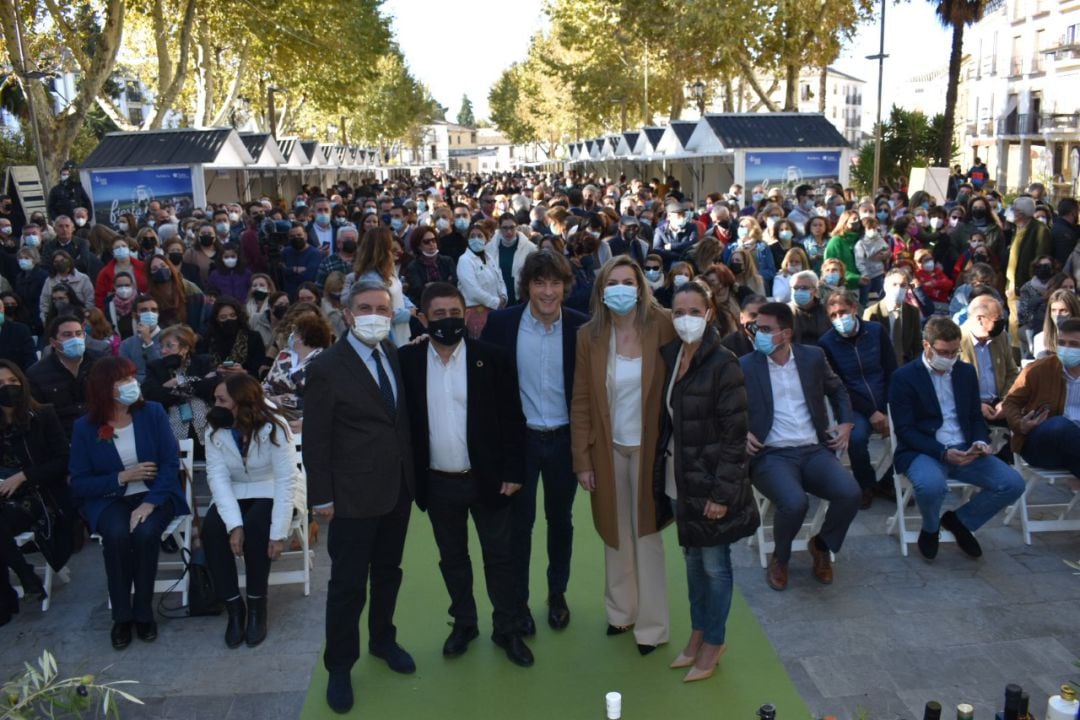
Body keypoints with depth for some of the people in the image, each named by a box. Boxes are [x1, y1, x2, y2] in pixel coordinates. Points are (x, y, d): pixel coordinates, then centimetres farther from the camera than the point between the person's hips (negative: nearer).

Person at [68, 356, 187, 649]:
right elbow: (79, 483, -1)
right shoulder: (85, 427, -3)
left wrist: (150, 503, -22)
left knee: (145, 532, -32)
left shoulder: (153, 412, -4)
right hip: (108, 499, 0)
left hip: (153, 494, 0)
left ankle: (143, 612, -11)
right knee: (117, 534, -32)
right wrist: (122, 478, -14)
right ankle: (121, 616, -12)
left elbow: (171, 463, -9)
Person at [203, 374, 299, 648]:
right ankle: (233, 607, -15)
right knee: (211, 529, -26)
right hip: (233, 495, 4)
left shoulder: (274, 427, -21)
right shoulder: (215, 431, -9)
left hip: (270, 493, -3)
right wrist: (234, 524, -31)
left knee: (255, 527, -33)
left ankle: (257, 607, -15)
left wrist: (278, 533, -29)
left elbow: (286, 480, -23)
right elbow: (218, 477, -16)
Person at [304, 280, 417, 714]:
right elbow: (315, 439, -11)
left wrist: (412, 474, 3)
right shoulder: (326, 368, -13)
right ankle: (339, 667, 25)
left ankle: (383, 640, 42)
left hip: (398, 489, 5)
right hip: (353, 496, -5)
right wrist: (321, 497, -10)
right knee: (347, 585, 7)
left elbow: (403, 415, 8)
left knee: (388, 573, 20)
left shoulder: (395, 355, 3)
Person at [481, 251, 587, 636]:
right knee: (519, 522, 10)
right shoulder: (501, 323, -9)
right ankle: (518, 600, 28)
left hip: (564, 439, 1)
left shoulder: (581, 327, -8)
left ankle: (557, 594, 36)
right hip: (519, 438, -1)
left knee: (560, 520, 17)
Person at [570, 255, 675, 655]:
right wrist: (582, 460, -5)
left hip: (648, 446, -2)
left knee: (647, 532, 8)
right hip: (608, 449, 2)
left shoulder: (661, 327, -10)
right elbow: (581, 402, -4)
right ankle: (621, 610, 33)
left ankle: (651, 624, 21)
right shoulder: (589, 335, -6)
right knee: (616, 531, 15)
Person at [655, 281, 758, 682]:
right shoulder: (668, 356, 3)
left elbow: (734, 435, -16)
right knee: (692, 558, 19)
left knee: (713, 563, 9)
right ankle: (698, 632, 36)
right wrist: (661, 474, 7)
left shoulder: (723, 365, -16)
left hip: (709, 481, -6)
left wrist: (723, 493, -17)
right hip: (677, 480, 6)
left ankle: (714, 641, 27)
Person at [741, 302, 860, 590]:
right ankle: (780, 558, 2)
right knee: (794, 503, -32)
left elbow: (837, 390, 25)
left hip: (814, 451, 3)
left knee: (851, 494, -23)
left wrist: (846, 423, 10)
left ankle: (821, 545, 10)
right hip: (771, 455, -3)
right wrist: (741, 433, -10)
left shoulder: (813, 357, 8)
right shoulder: (745, 365, 0)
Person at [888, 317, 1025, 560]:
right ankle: (930, 529, -1)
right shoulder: (904, 377, -5)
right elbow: (905, 431, -10)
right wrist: (943, 452, -23)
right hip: (923, 452, -5)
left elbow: (975, 417, 17)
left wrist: (980, 442, -6)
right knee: (932, 485, -38)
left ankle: (960, 520, 11)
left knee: (1013, 483, -14)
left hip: (964, 451, 6)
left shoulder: (967, 372, 13)